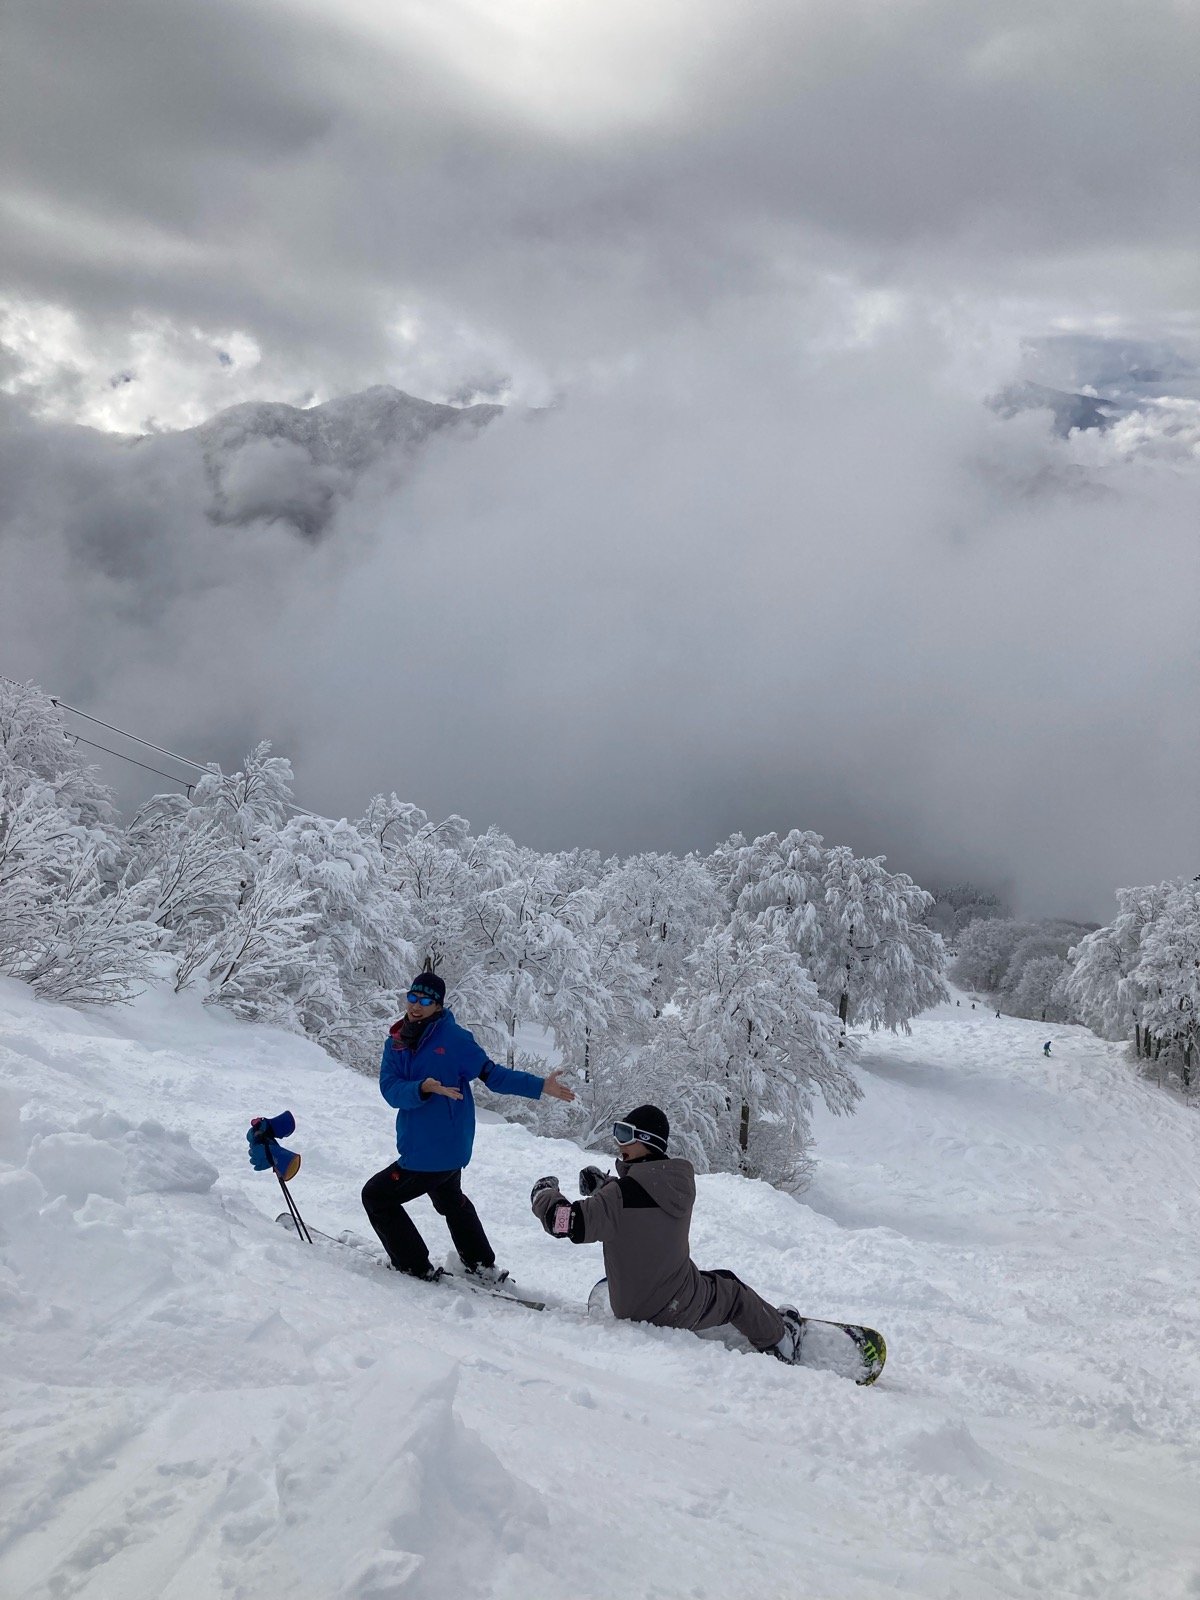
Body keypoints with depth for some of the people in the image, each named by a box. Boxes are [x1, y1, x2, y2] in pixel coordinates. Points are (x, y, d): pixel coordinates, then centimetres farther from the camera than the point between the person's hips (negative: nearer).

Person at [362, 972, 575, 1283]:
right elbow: (390, 1090, -9)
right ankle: (483, 1268, 43)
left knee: (376, 1197, 4)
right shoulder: (396, 1042, 3)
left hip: (433, 1151, -7)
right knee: (451, 1202, 28)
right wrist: (423, 1089, -29)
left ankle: (417, 1269, 13)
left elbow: (491, 1073, -12)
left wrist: (539, 1086, -20)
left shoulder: (452, 1037, -14)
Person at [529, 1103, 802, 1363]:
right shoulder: (679, 1180, -8)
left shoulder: (626, 1191, -28)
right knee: (732, 1290, 32)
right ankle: (779, 1339, 47)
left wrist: (544, 1194, -11)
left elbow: (567, 1222, -29)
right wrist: (604, 1185, 5)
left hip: (635, 1312, -3)